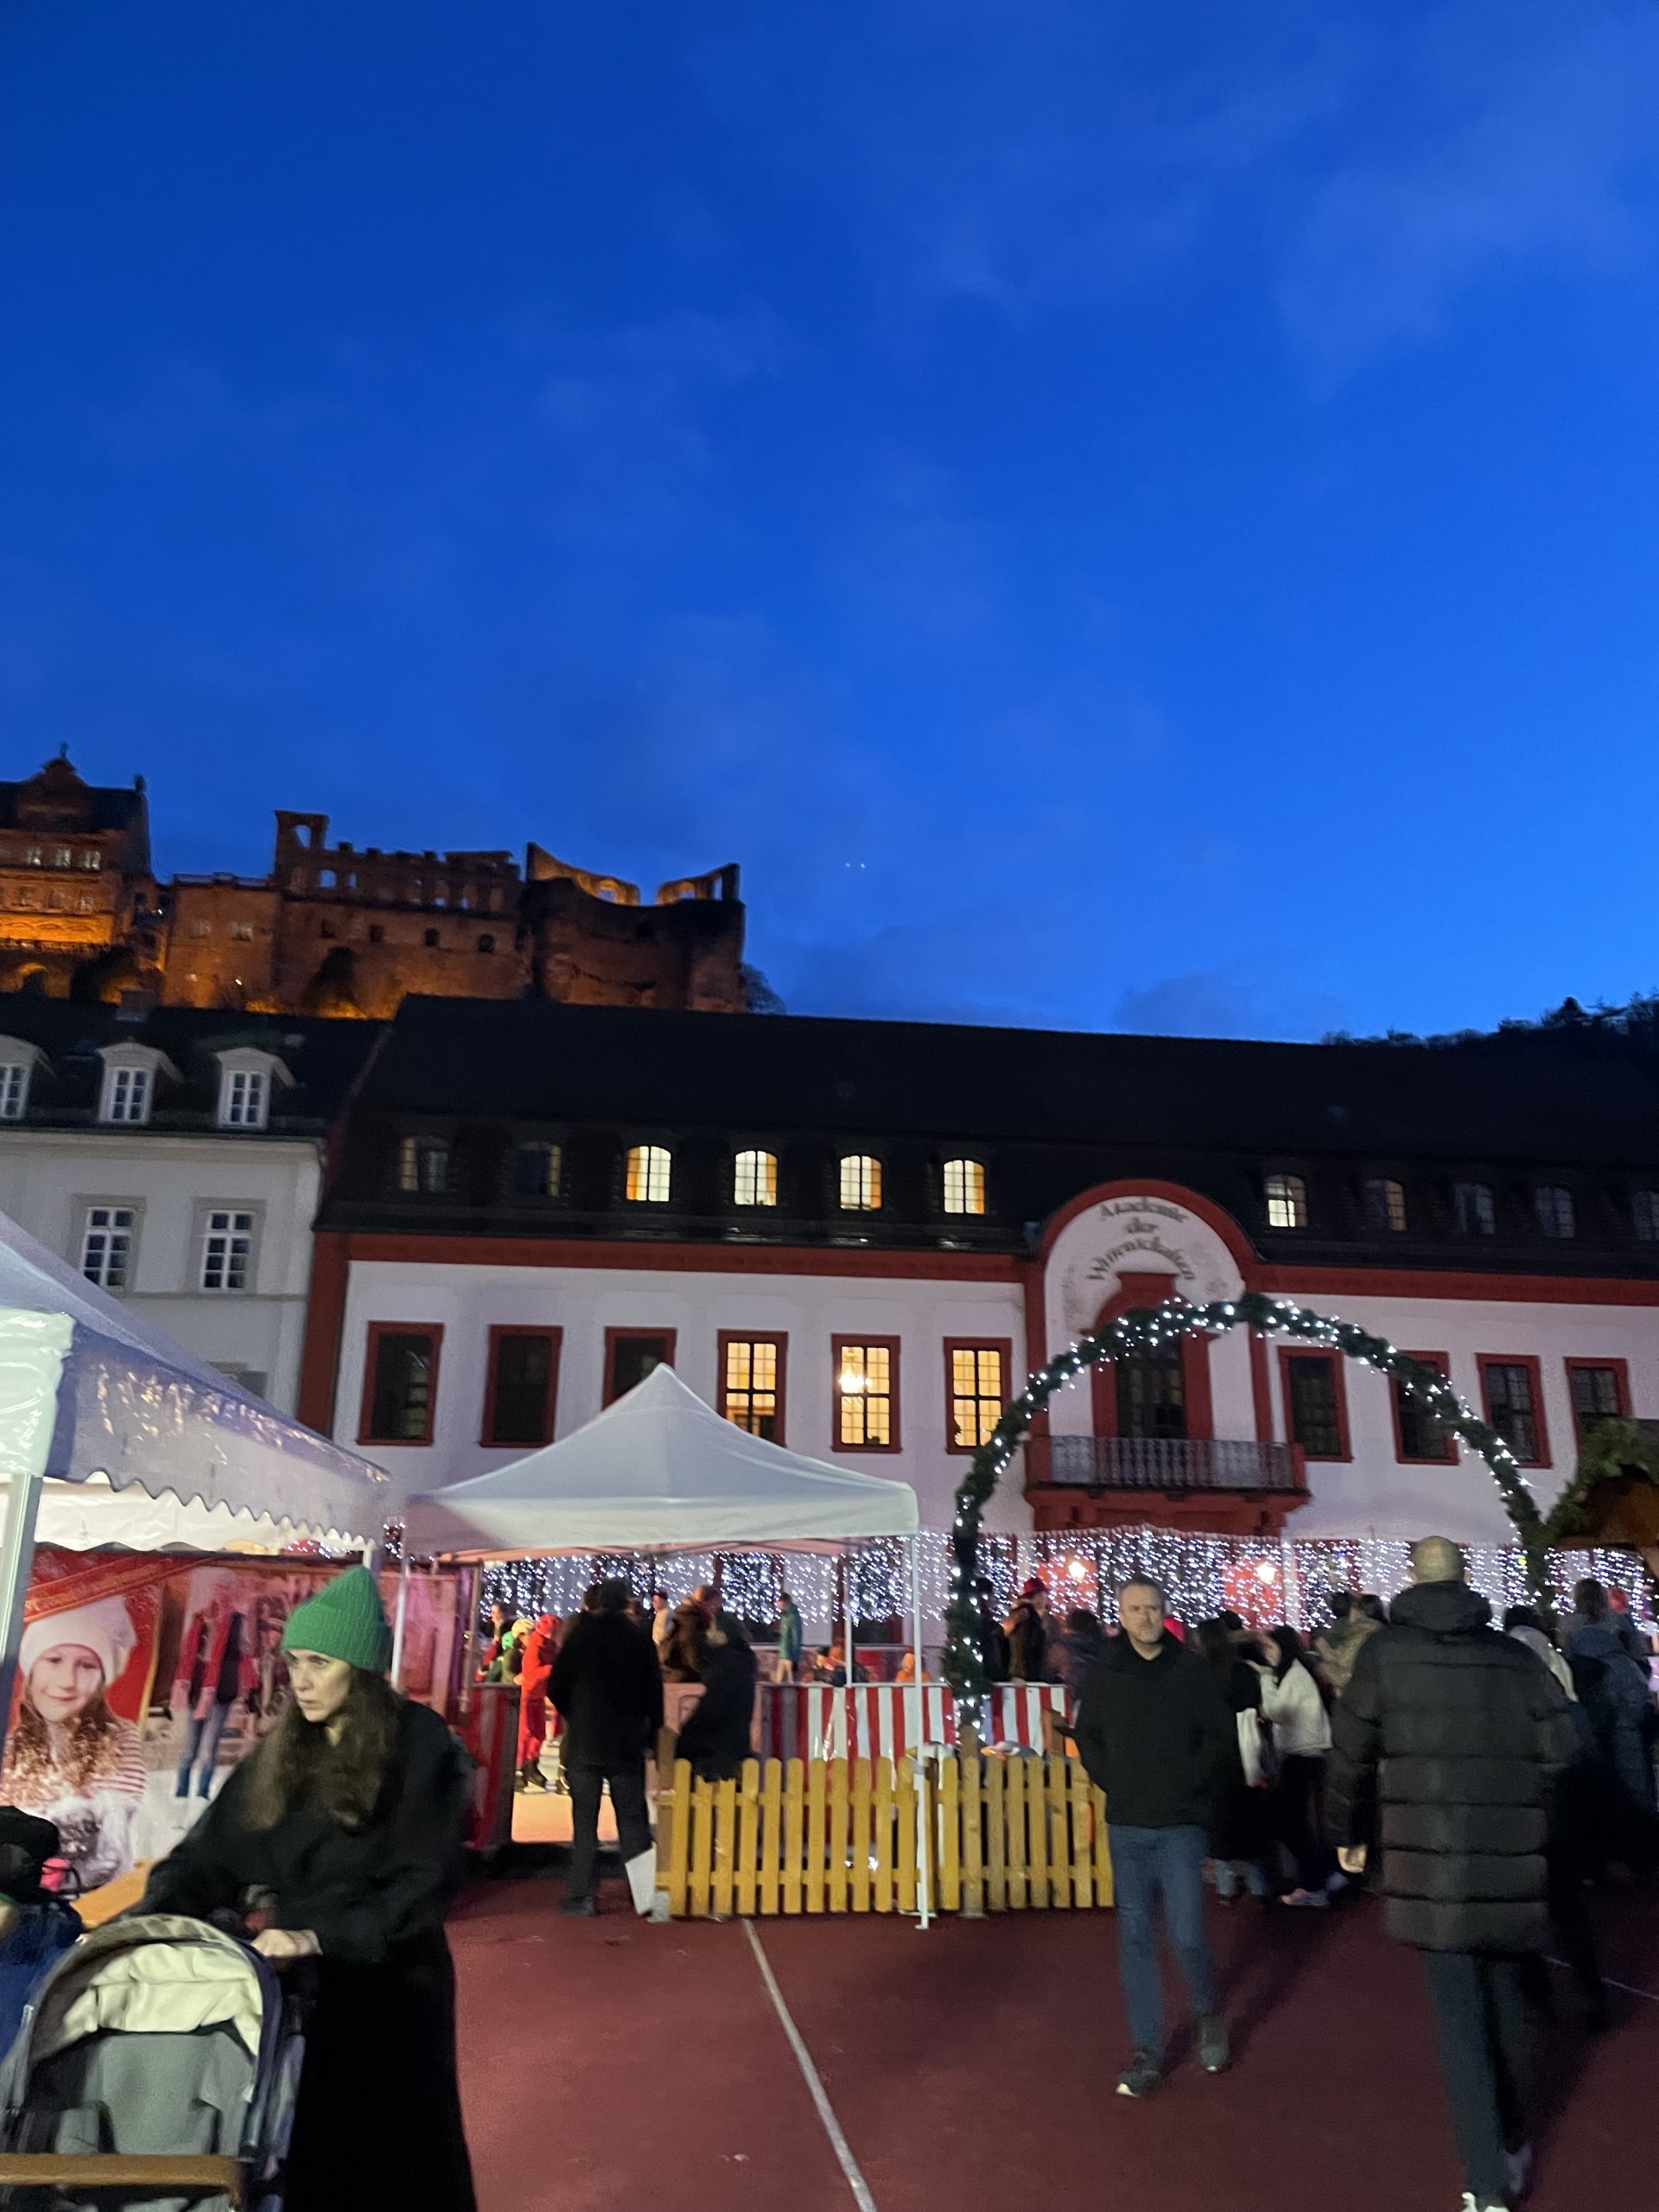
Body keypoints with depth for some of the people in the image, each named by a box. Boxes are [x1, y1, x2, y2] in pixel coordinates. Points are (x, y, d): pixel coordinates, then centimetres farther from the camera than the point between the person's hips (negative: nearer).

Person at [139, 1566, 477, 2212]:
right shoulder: (282, 1750, 4)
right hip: (297, 1981, 5)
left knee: (392, 2155, 7)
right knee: (303, 2148, 10)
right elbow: (212, 1850, -1)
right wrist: (149, 1919, -18)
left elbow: (424, 1880, -17)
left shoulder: (419, 1746, -13)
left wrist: (322, 1936, -25)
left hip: (389, 1984, -4)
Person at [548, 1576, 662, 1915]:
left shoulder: (578, 1636, -5)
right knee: (632, 1820, 9)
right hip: (628, 1743, 1)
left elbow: (555, 1687, 0)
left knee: (584, 1821, 6)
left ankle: (581, 1895, 4)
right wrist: (651, 1734, 12)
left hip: (584, 1742, -1)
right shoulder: (640, 1640, -3)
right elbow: (654, 1692, 1)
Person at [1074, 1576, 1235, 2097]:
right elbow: (1088, 1736, 12)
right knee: (1135, 1937, 6)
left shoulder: (1191, 1670, -5)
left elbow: (1222, 1737, 1)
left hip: (1181, 1824, -2)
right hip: (1126, 1825, 2)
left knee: (1186, 1934, -5)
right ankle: (1146, 2052, 17)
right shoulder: (1104, 1673, 0)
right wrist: (1113, 1783, 2)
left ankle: (1209, 2014, 25)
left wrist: (1191, 1784, -6)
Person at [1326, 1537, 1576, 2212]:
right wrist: (1526, 1820, 16)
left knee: (1459, 2017, 5)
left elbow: (1352, 1751, 1)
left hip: (1431, 1860, -3)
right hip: (1510, 1860, 3)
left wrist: (1349, 1832, 16)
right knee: (1503, 2000, 22)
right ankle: (1513, 2147, 37)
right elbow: (1556, 1750, 0)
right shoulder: (1515, 1655, 2)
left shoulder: (1386, 1652, -2)